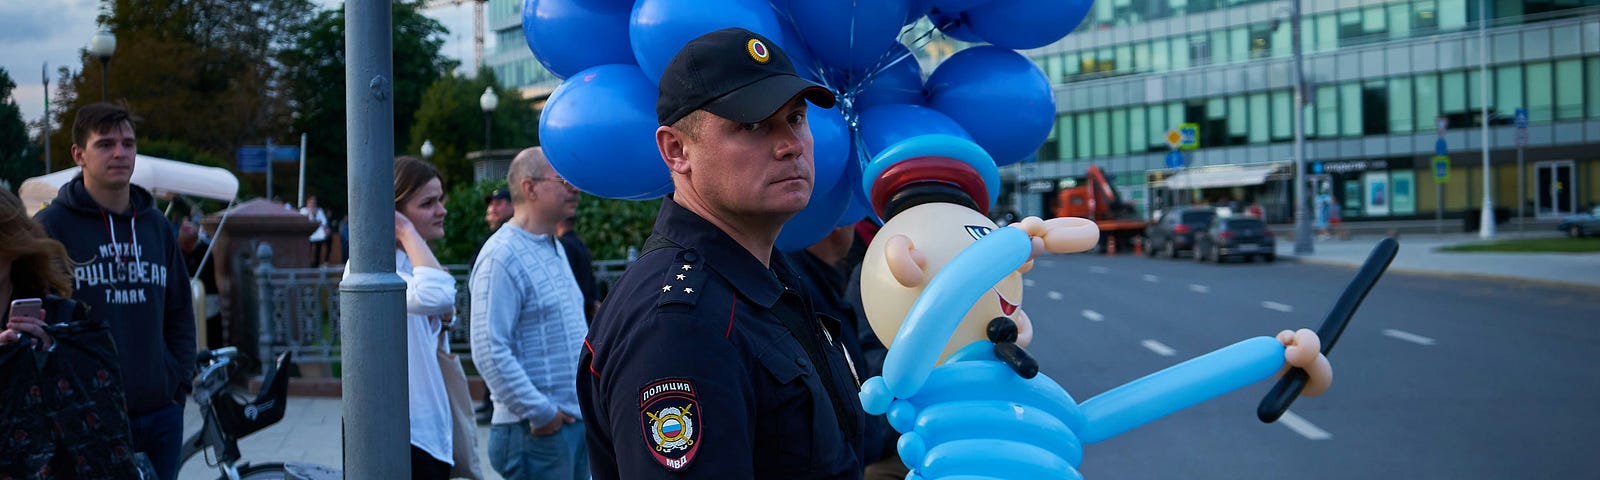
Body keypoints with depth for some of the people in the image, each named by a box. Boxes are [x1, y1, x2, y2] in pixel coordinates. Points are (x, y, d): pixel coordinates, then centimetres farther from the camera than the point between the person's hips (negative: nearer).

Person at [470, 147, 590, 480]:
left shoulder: (555, 249, 16)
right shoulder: (502, 256, -15)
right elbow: (490, 352, -22)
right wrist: (541, 413, -18)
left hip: (576, 419, 9)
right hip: (537, 431, -9)